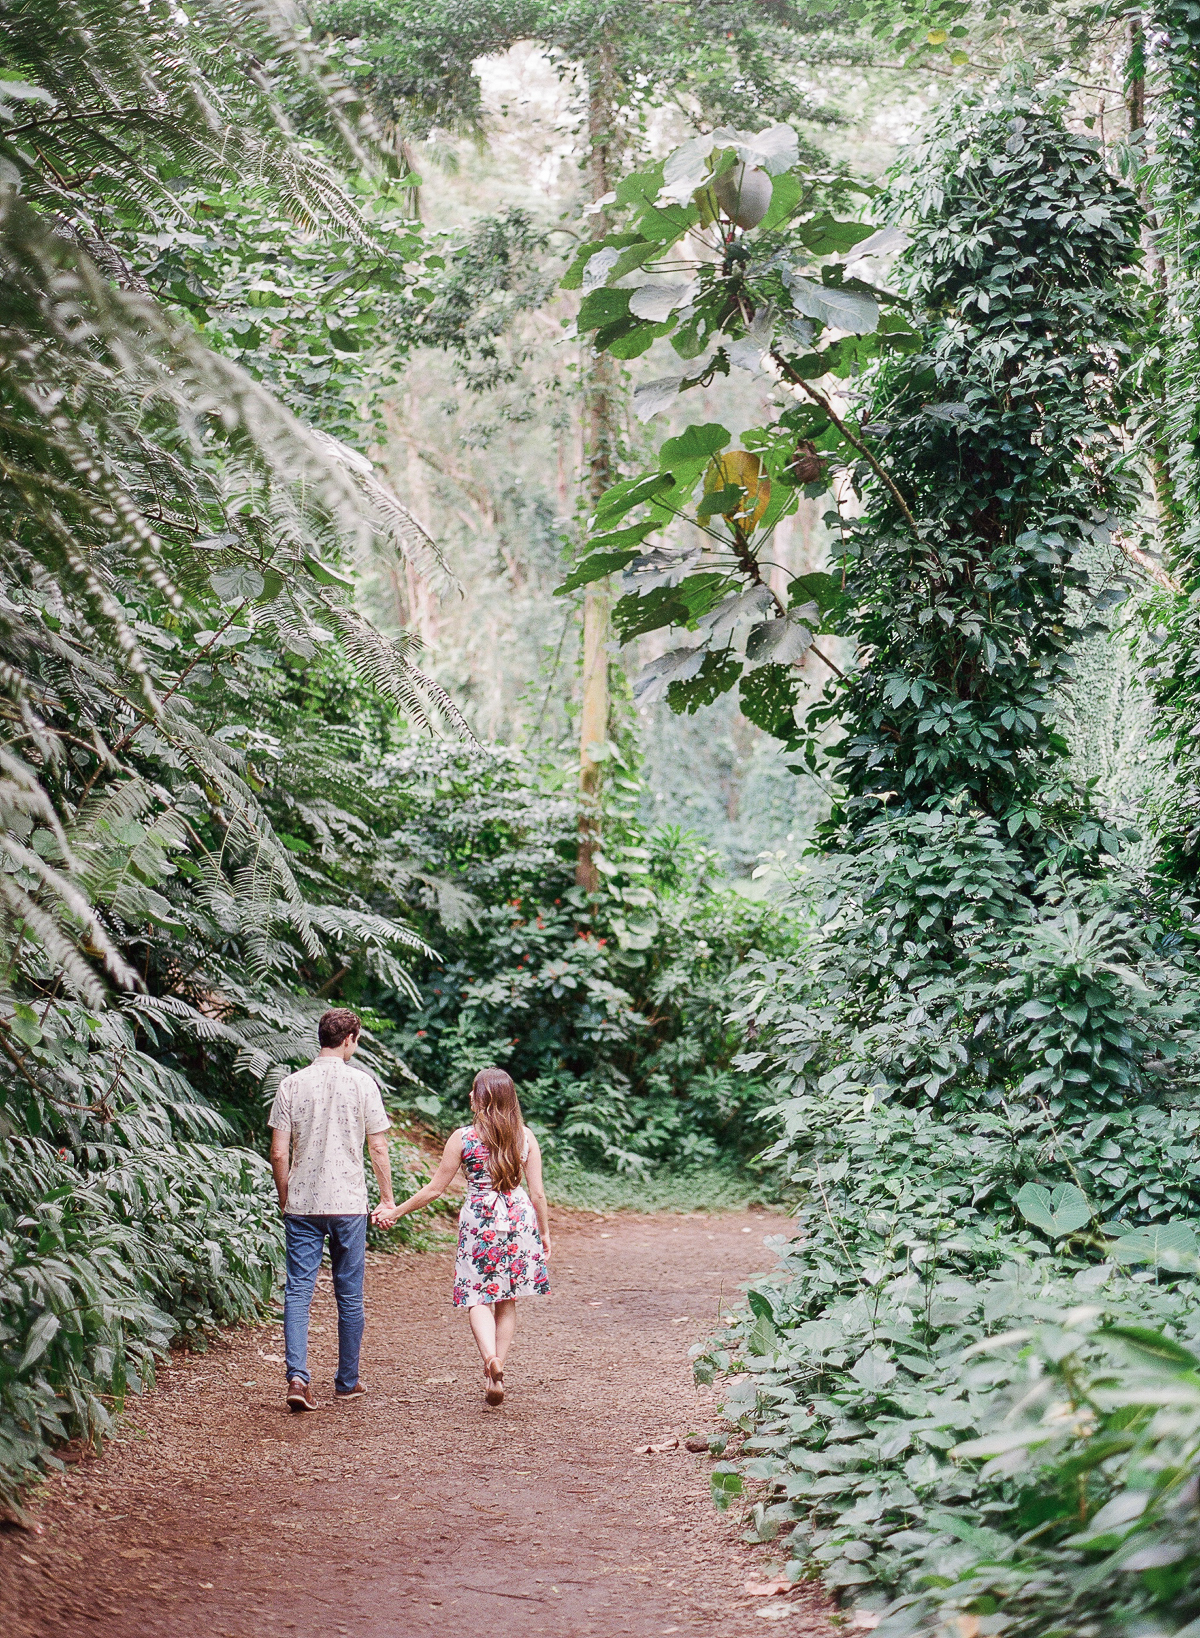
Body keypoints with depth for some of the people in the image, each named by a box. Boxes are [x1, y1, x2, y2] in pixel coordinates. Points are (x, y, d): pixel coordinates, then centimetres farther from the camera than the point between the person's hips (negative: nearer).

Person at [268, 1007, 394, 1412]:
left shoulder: (291, 1084, 0)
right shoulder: (362, 1083, -4)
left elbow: (279, 1153, -1)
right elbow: (378, 1149, -2)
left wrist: (285, 1198, 13)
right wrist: (387, 1198, 9)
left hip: (301, 1204, 1)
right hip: (348, 1203, -1)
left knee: (298, 1291, 2)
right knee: (349, 1294, 10)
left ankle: (298, 1377, -12)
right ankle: (347, 1382, 18)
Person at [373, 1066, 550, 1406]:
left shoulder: (463, 1137, -5)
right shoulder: (525, 1136, 1)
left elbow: (435, 1189, -1)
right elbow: (537, 1192, 3)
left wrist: (396, 1211, 10)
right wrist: (545, 1232, 16)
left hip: (479, 1220, -3)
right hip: (519, 1219, 3)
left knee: (478, 1298, 0)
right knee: (507, 1300, 13)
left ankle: (490, 1357, -27)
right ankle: (496, 1371, 12)